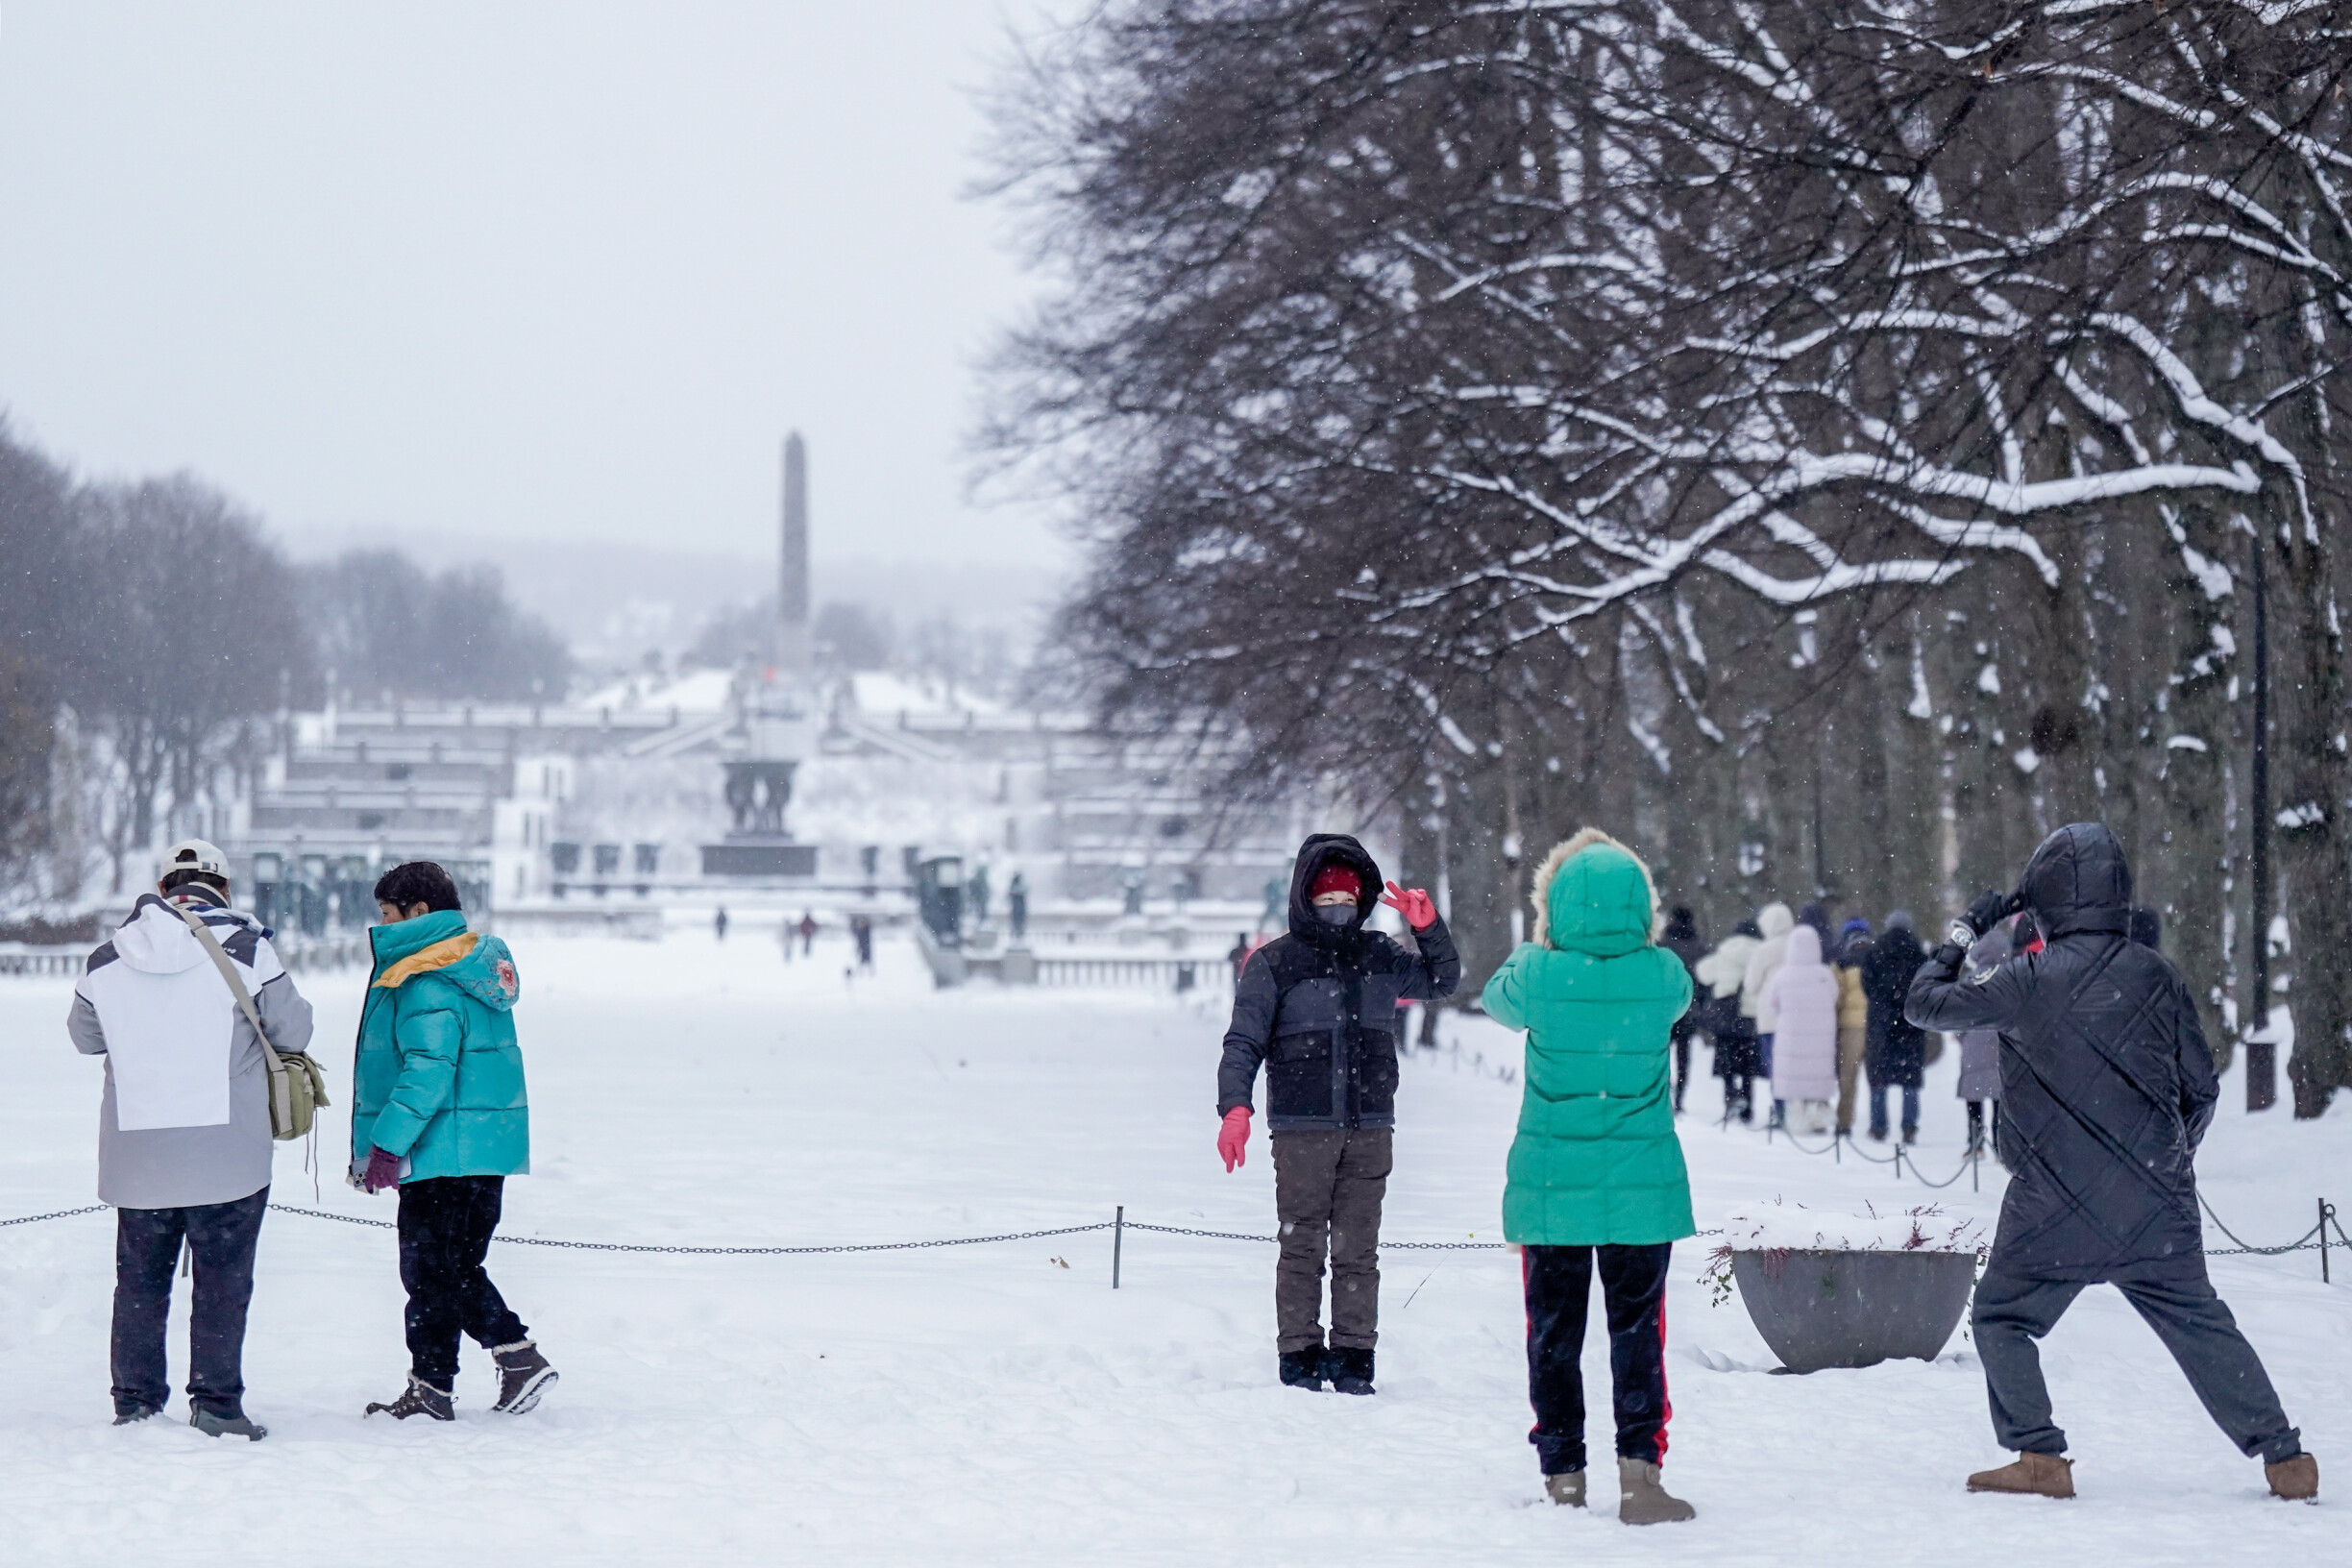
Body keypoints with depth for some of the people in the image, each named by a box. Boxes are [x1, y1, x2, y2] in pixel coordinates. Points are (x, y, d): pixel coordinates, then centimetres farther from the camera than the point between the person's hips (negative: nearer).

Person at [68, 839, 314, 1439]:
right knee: (222, 1279, 4)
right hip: (228, 1156, -3)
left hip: (136, 1158, 3)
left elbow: (85, 1036, 16)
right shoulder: (245, 950, -8)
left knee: (140, 1280, 13)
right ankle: (215, 1402, 1)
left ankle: (135, 1402, 14)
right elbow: (293, 1031, -3)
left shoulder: (107, 959, 3)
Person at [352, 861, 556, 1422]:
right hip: (487, 1147, 10)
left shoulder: (426, 985, -16)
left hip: (444, 1150, -10)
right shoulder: (479, 963, 16)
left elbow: (428, 1070, -25)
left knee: (430, 1270, -3)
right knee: (456, 1266, 16)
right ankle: (517, 1355, 12)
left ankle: (431, 1390, -1)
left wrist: (387, 1143, -25)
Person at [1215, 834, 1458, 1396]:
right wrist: (1235, 1108, -16)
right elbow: (1243, 1043, -1)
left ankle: (1354, 1355, 8)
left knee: (1358, 1249, 3)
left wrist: (1428, 926, 7)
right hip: (1302, 1131, -3)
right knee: (1302, 1248, -2)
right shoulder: (1274, 964, 2)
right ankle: (1299, 1355, 5)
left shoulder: (1379, 957, 12)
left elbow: (1442, 981, 25)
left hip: (1370, 1128, 3)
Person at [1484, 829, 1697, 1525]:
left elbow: (1497, 999, 12)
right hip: (1642, 1183, 0)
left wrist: (1538, 945, 27)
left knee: (1554, 1333, 9)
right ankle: (1638, 1468, -6)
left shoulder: (1539, 974, -11)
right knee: (1637, 1329, 5)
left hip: (1550, 1185, 0)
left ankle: (1563, 1475, 11)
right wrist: (1623, 939, 27)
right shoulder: (1662, 975, -8)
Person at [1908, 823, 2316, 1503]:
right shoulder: (2157, 976, 3)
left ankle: (2039, 1458, 3)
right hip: (2156, 1205, 4)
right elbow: (2201, 1087, 10)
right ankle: (2284, 1458, 9)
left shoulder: (2027, 979, -9)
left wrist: (1962, 935, 15)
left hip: (2055, 1205, -3)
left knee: (2002, 1318, 14)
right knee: (2200, 1324, 12)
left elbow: (1925, 1005, 1)